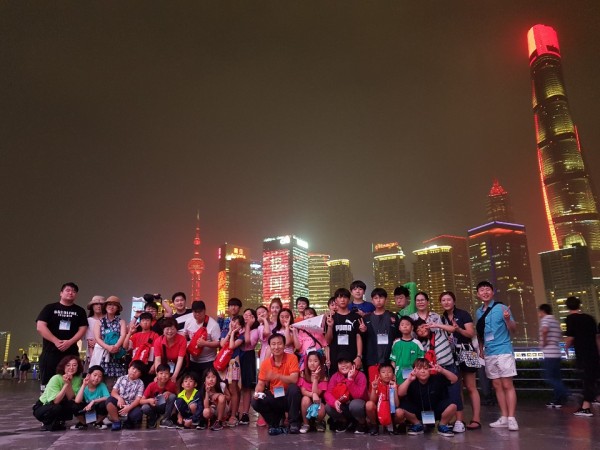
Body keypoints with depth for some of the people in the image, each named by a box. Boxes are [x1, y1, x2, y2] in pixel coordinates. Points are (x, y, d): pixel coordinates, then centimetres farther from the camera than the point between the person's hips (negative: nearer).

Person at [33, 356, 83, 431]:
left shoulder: (77, 378, -11)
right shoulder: (56, 379, -24)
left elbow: (70, 398, -18)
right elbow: (55, 401, -31)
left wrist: (69, 383, -31)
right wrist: (66, 384, -35)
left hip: (60, 405, 4)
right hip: (42, 407, -4)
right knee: (56, 408, -36)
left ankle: (58, 422, 1)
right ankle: (47, 424, -4)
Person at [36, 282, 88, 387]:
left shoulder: (80, 311, 10)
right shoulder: (50, 308, 6)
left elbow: (83, 329, 3)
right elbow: (40, 327, -4)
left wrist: (69, 342, -13)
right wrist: (56, 341, -13)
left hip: (71, 352, 1)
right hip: (50, 351, -1)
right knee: (47, 383, 1)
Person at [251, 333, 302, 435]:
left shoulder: (292, 358, -12)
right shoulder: (265, 363, -2)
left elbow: (294, 379, -23)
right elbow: (261, 383, 1)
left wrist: (277, 376, -36)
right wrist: (257, 393, -21)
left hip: (289, 397, -3)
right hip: (274, 398, 3)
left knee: (293, 388, -34)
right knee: (256, 402, -21)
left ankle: (294, 423, -16)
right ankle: (275, 423, 2)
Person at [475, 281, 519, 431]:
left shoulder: (501, 308, -6)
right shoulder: (478, 312, 9)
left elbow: (513, 330, -8)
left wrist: (507, 319, -27)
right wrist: (481, 349, 14)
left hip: (504, 351, -5)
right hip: (489, 354, 6)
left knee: (507, 385, -4)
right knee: (497, 386, 9)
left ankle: (511, 418, -1)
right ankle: (504, 417, 16)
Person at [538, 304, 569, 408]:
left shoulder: (545, 319, -9)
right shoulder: (555, 320, 18)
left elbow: (545, 330, -30)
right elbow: (560, 335, 27)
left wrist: (544, 342, -17)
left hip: (549, 353, -9)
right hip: (556, 352, 9)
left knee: (549, 377, -5)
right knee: (555, 377, 12)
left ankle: (566, 394, -16)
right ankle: (557, 400, 14)